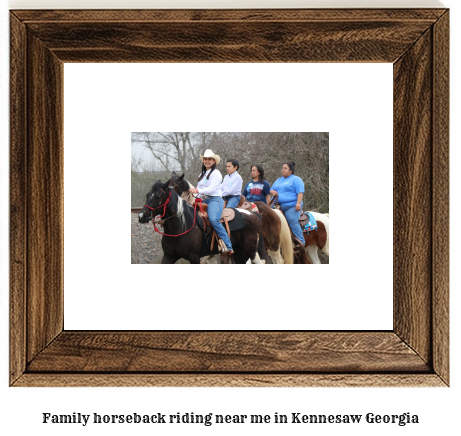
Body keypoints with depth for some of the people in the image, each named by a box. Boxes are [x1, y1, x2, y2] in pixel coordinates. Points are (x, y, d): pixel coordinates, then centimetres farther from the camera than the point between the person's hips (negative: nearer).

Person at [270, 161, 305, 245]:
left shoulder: (296, 179, 2)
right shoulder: (279, 180, 25)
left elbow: (300, 192, -9)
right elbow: (271, 189, 29)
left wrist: (298, 203, -21)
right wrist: (273, 192, 4)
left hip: (291, 207, -8)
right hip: (279, 206, 8)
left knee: (293, 222, -17)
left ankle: (301, 242, -15)